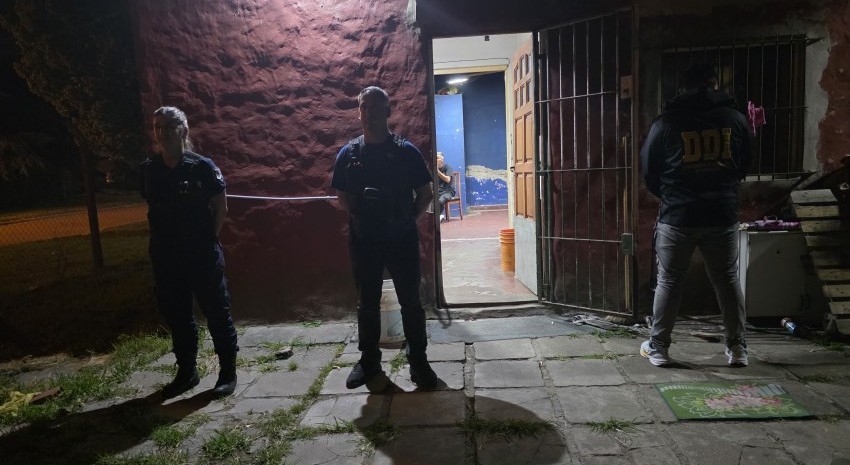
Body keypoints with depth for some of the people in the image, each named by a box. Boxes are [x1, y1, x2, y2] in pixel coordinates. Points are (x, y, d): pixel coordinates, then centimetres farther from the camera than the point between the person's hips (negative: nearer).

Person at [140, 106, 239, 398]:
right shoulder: (149, 170, 4)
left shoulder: (202, 166, -8)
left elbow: (221, 208, -4)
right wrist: (163, 240, 7)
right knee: (175, 315, 13)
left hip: (202, 254, -5)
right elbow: (152, 210, 15)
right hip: (165, 257, 5)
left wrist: (208, 239, -6)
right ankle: (186, 372, 29)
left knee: (216, 312, 3)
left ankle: (228, 372, 17)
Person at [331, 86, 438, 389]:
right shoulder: (348, 154, 3)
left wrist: (408, 220, -4)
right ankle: (369, 361, 27)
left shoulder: (406, 151, -3)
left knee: (411, 302, 5)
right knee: (367, 303, 12)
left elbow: (425, 194, 3)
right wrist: (361, 218, 2)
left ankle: (418, 361, 18)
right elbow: (343, 195, 13)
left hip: (402, 240, -2)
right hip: (363, 241, 2)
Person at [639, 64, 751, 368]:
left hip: (677, 217, -2)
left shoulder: (666, 122, -3)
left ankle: (658, 347, 13)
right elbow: (744, 166, 14)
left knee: (669, 282, 7)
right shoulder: (735, 119, 4)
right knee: (727, 280, 13)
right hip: (722, 216, 2)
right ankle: (737, 347, 19)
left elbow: (648, 171, 4)